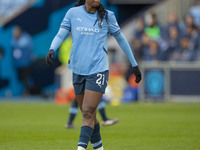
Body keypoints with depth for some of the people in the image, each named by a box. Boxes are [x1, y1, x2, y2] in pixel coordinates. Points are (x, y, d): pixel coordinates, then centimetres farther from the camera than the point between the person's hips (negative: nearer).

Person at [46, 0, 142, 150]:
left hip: (98, 70, -3)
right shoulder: (73, 13, 5)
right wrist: (52, 49, -24)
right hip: (78, 71, 3)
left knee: (88, 113, -15)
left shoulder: (107, 16, 2)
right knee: (89, 114, 9)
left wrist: (134, 64, 19)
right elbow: (61, 35, -1)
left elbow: (121, 39, 13)